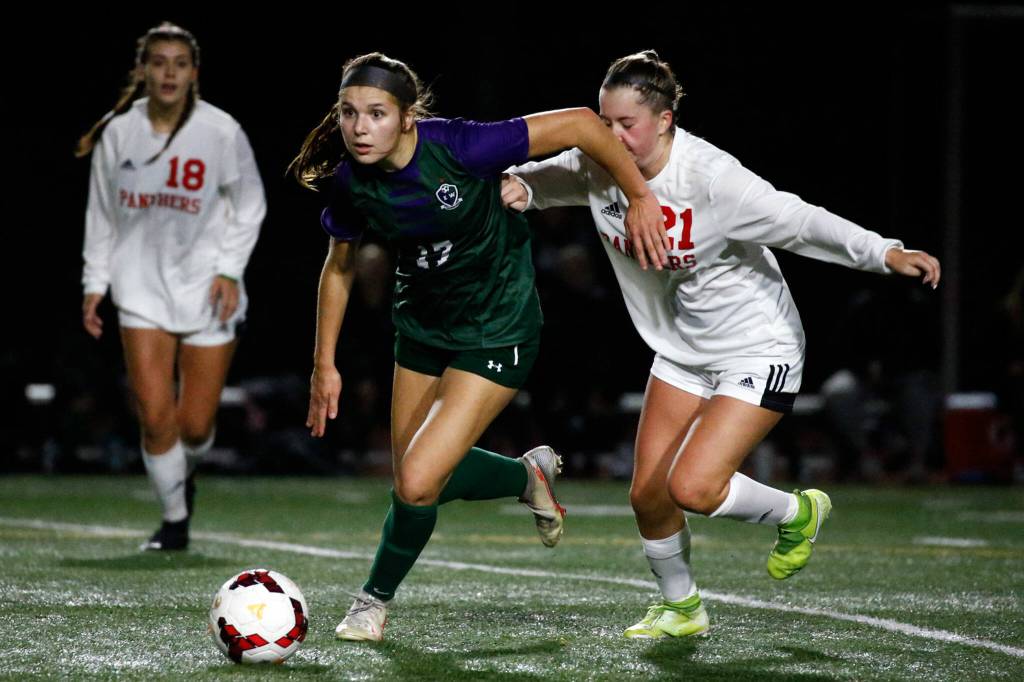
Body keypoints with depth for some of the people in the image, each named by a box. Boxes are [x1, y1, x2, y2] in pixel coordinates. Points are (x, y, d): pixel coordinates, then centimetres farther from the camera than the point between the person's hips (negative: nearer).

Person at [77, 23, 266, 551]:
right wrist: (95, 282, 7)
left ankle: (187, 470, 35)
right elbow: (101, 213, 11)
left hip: (207, 288, -1)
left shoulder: (222, 133, -7)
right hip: (142, 285, 1)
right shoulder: (118, 134, 0)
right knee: (155, 414, -11)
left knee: (196, 423, -1)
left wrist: (229, 269, -7)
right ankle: (174, 520, 7)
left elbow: (249, 206, 4)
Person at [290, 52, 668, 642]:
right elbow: (339, 268, 6)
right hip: (423, 324, 6)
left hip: (498, 332, -6)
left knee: (418, 483, -15)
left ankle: (376, 598, 14)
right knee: (415, 479, 14)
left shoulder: (460, 148, -30)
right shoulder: (353, 183, -14)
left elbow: (580, 124, -24)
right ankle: (529, 474, 41)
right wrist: (325, 365, 7)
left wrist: (641, 197, -18)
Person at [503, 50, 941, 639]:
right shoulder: (598, 165, -9)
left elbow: (798, 221, -27)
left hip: (759, 352, -7)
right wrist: (519, 187, -16)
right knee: (648, 494, 6)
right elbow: (548, 177, 9)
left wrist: (885, 253, -36)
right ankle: (681, 608, 32)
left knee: (692, 487, -19)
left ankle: (797, 512, 11)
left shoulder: (712, 177, -27)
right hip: (681, 351, 7)